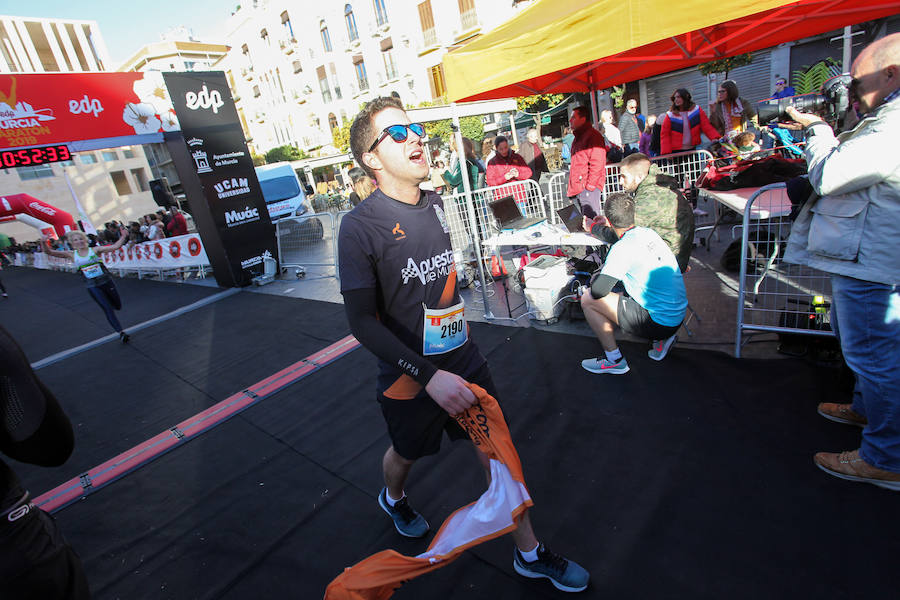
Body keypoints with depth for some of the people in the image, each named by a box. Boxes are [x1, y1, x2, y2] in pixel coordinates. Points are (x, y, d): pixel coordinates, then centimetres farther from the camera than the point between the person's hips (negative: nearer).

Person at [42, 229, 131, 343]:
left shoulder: (95, 250, 0)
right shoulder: (72, 255, 4)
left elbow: (115, 247, -9)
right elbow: (49, 252, 2)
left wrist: (123, 237, -19)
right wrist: (44, 243, -16)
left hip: (106, 281, 0)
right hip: (92, 286, 0)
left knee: (118, 306, 6)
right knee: (107, 309, -6)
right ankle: (121, 333, -3)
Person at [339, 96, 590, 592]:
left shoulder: (435, 203, 0)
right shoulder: (360, 225, -19)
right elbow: (363, 321, -20)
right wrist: (429, 376, -27)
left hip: (463, 361, 5)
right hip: (410, 377, -4)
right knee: (407, 453, 22)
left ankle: (529, 553, 35)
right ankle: (392, 498, 59)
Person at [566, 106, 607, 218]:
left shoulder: (593, 135, -8)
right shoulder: (578, 136, 22)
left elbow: (597, 164, -16)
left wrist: (590, 185, -19)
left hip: (588, 188, -9)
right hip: (576, 188, 9)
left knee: (591, 219, -9)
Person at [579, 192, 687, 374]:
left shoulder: (622, 249, -21)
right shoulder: (649, 233, 4)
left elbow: (599, 290, -21)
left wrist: (594, 281, 2)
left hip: (659, 323, -9)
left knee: (588, 299, -7)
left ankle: (614, 360, 3)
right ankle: (662, 338, 18)